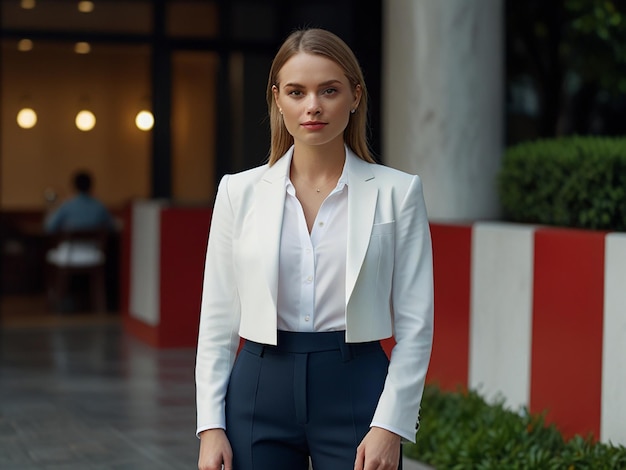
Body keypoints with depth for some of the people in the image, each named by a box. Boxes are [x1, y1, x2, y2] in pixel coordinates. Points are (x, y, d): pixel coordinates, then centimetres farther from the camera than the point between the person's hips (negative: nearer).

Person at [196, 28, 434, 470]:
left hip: (356, 390, -1)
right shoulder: (239, 191, 4)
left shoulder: (397, 192, 0)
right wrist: (211, 426, -1)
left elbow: (414, 323, -2)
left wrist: (390, 425, -10)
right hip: (260, 392, 2)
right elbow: (218, 320, 5)